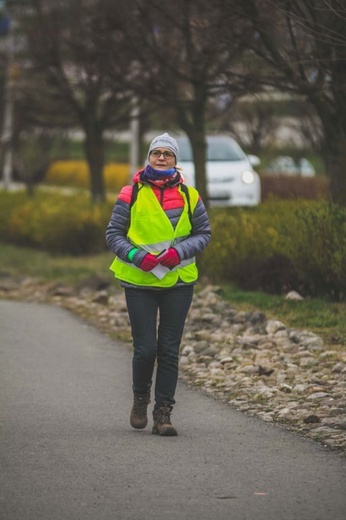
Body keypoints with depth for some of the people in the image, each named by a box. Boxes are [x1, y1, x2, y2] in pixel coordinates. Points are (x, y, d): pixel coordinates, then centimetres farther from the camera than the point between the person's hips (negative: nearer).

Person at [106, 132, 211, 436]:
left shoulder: (188, 196, 4)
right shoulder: (131, 194, 0)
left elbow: (204, 233, 8)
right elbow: (114, 234, 2)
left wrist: (179, 252, -10)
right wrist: (136, 256, -15)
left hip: (179, 281, 1)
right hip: (139, 281, -1)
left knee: (169, 350, 2)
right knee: (145, 348, -3)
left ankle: (163, 413, 8)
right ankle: (140, 399, 24)